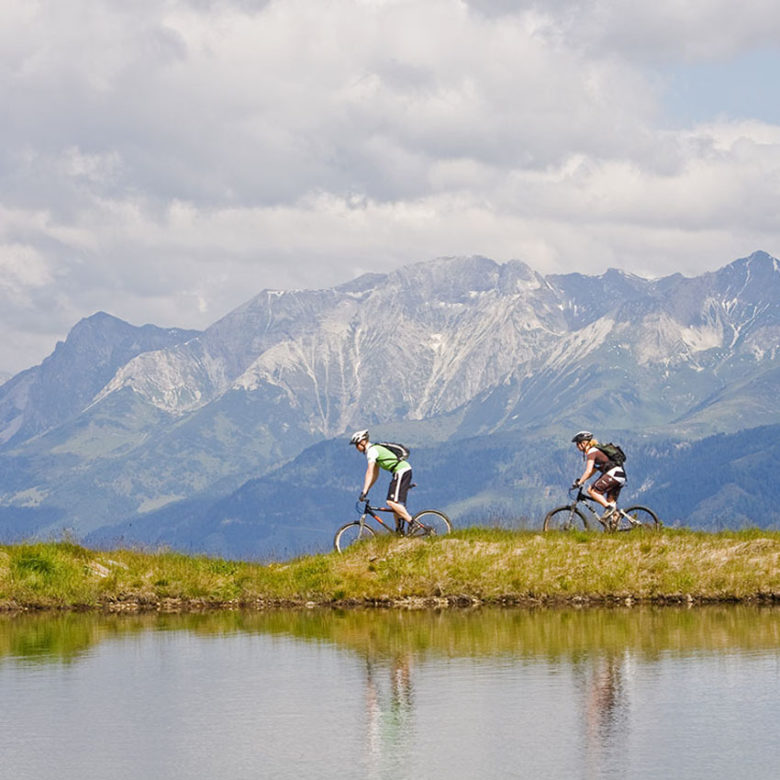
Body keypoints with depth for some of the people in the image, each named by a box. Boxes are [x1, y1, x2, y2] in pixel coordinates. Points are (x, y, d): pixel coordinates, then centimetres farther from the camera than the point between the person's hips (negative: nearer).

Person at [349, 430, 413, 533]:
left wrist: (364, 492, -24)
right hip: (405, 470, 10)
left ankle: (412, 523, -18)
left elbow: (370, 472, -20)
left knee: (391, 502, -16)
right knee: (395, 502, 13)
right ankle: (399, 531, 13)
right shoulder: (376, 449, 22)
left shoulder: (371, 450, -9)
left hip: (401, 471, -10)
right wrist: (366, 490, 24)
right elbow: (375, 474, 26)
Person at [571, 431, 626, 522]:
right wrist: (581, 480, 22)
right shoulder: (595, 451, 23)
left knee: (591, 490, -9)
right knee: (611, 501, 9)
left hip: (613, 473, -10)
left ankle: (609, 507, -15)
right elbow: (593, 471, 29)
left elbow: (588, 471, -17)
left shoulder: (591, 452, -7)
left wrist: (579, 483, -16)